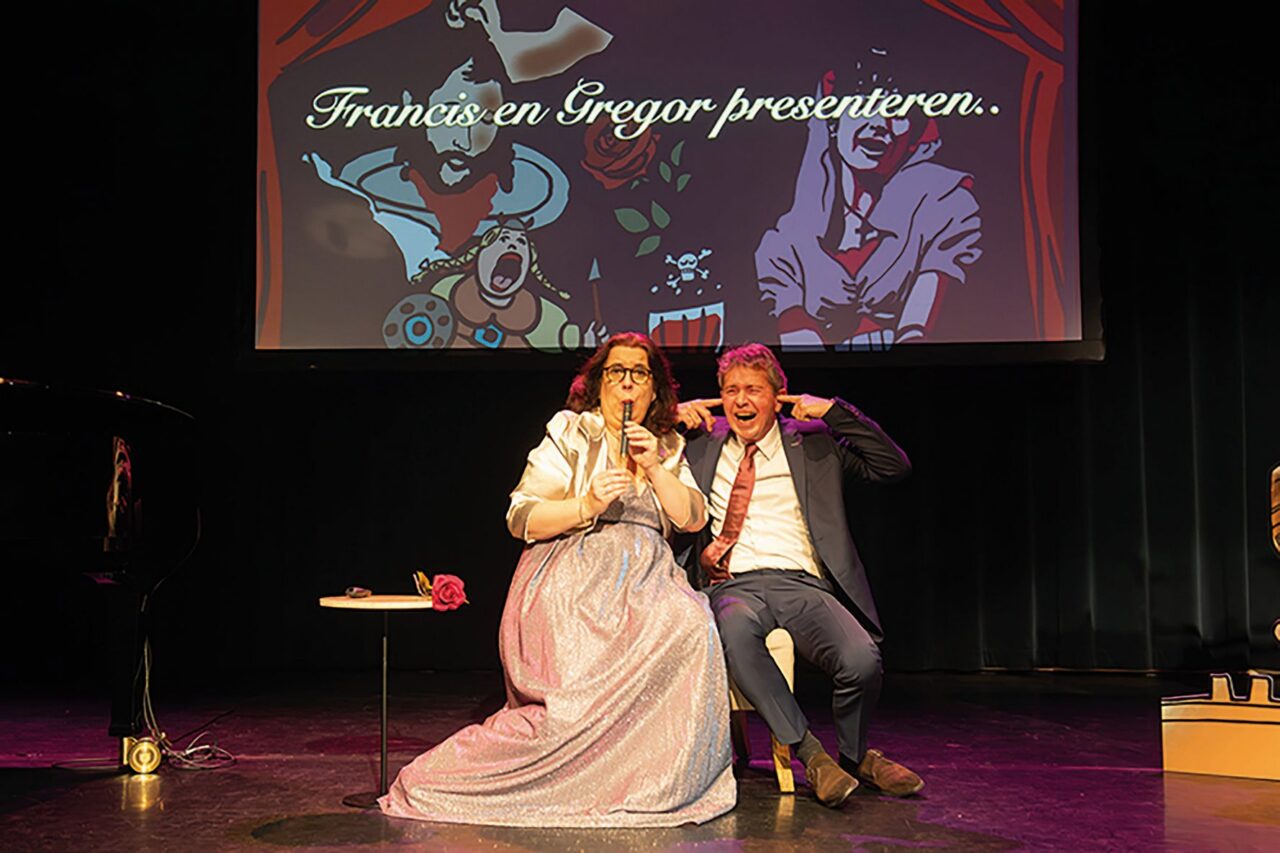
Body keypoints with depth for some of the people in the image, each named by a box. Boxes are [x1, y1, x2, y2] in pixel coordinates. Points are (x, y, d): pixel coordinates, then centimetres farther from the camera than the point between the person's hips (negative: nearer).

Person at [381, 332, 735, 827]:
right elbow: (521, 519, -1)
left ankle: (662, 784, -17)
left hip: (642, 578, 5)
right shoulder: (571, 434, 7)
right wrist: (588, 506, -14)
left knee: (689, 624, -28)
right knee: (580, 686, -28)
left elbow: (692, 519, 8)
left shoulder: (668, 449, 22)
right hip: (571, 577, -4)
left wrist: (655, 469, -5)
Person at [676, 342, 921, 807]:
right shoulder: (701, 442, 19)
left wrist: (835, 412, 1)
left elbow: (894, 466, 8)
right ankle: (810, 753, -22)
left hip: (802, 584, 0)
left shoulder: (813, 442, 16)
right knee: (735, 628, -39)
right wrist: (671, 420, 5)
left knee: (862, 659, -29)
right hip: (733, 586, 0)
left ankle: (852, 754, 7)